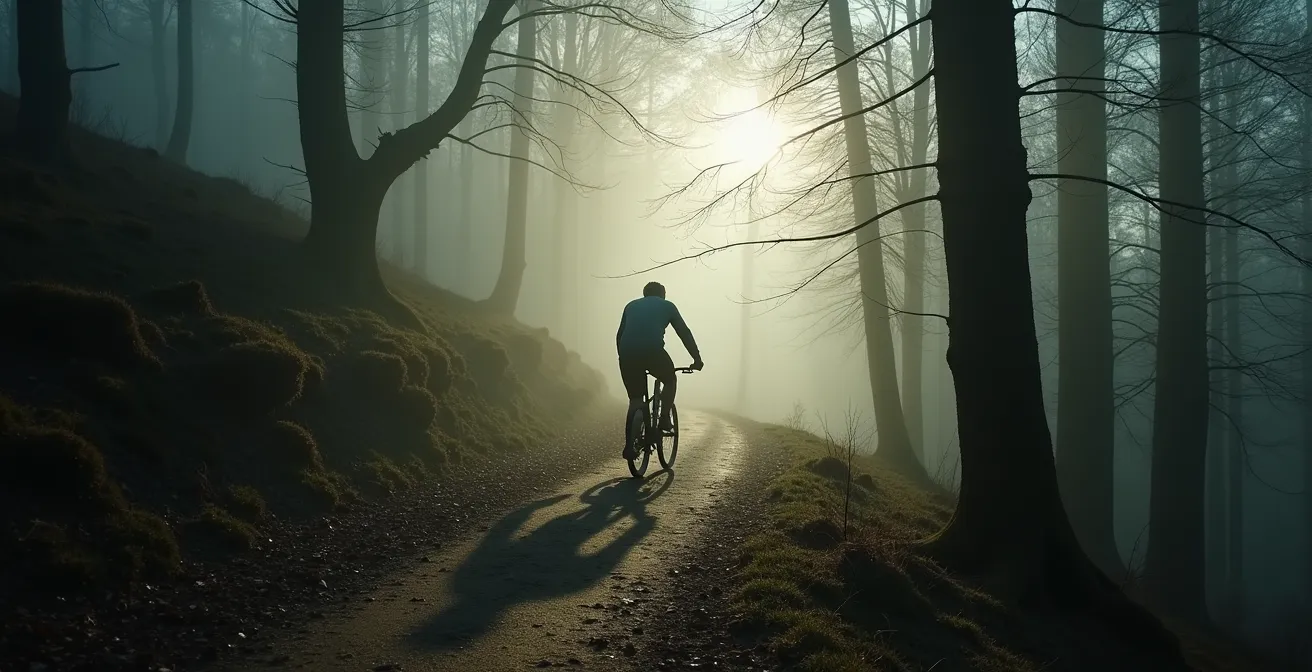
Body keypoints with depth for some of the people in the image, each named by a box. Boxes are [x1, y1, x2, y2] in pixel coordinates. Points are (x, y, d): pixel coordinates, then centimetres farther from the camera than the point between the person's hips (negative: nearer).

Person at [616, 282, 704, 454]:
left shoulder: (631, 305, 30)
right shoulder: (667, 306, 22)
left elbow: (619, 335, 31)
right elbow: (685, 333, 22)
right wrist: (697, 359, 27)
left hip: (627, 354, 3)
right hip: (652, 351, -3)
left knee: (635, 398, 16)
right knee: (670, 380, 27)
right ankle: (664, 419, 15)